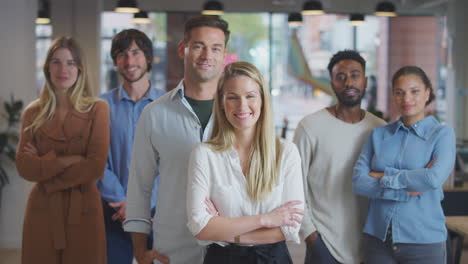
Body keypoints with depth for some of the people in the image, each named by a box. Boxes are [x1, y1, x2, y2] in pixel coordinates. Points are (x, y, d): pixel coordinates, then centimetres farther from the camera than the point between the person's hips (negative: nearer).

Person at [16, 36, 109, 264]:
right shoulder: (33, 113, 7)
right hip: (42, 211, 2)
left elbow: (95, 167, -10)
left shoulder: (97, 109, -1)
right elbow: (24, 167, -3)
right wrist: (65, 160, -14)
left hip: (82, 211, -2)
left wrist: (44, 164, -7)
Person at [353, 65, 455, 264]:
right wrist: (408, 189, -15)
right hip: (378, 238, 2)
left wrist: (385, 177, -10)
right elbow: (358, 182, -6)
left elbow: (434, 179, -19)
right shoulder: (379, 134, 6)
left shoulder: (442, 134, -2)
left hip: (423, 240, -2)